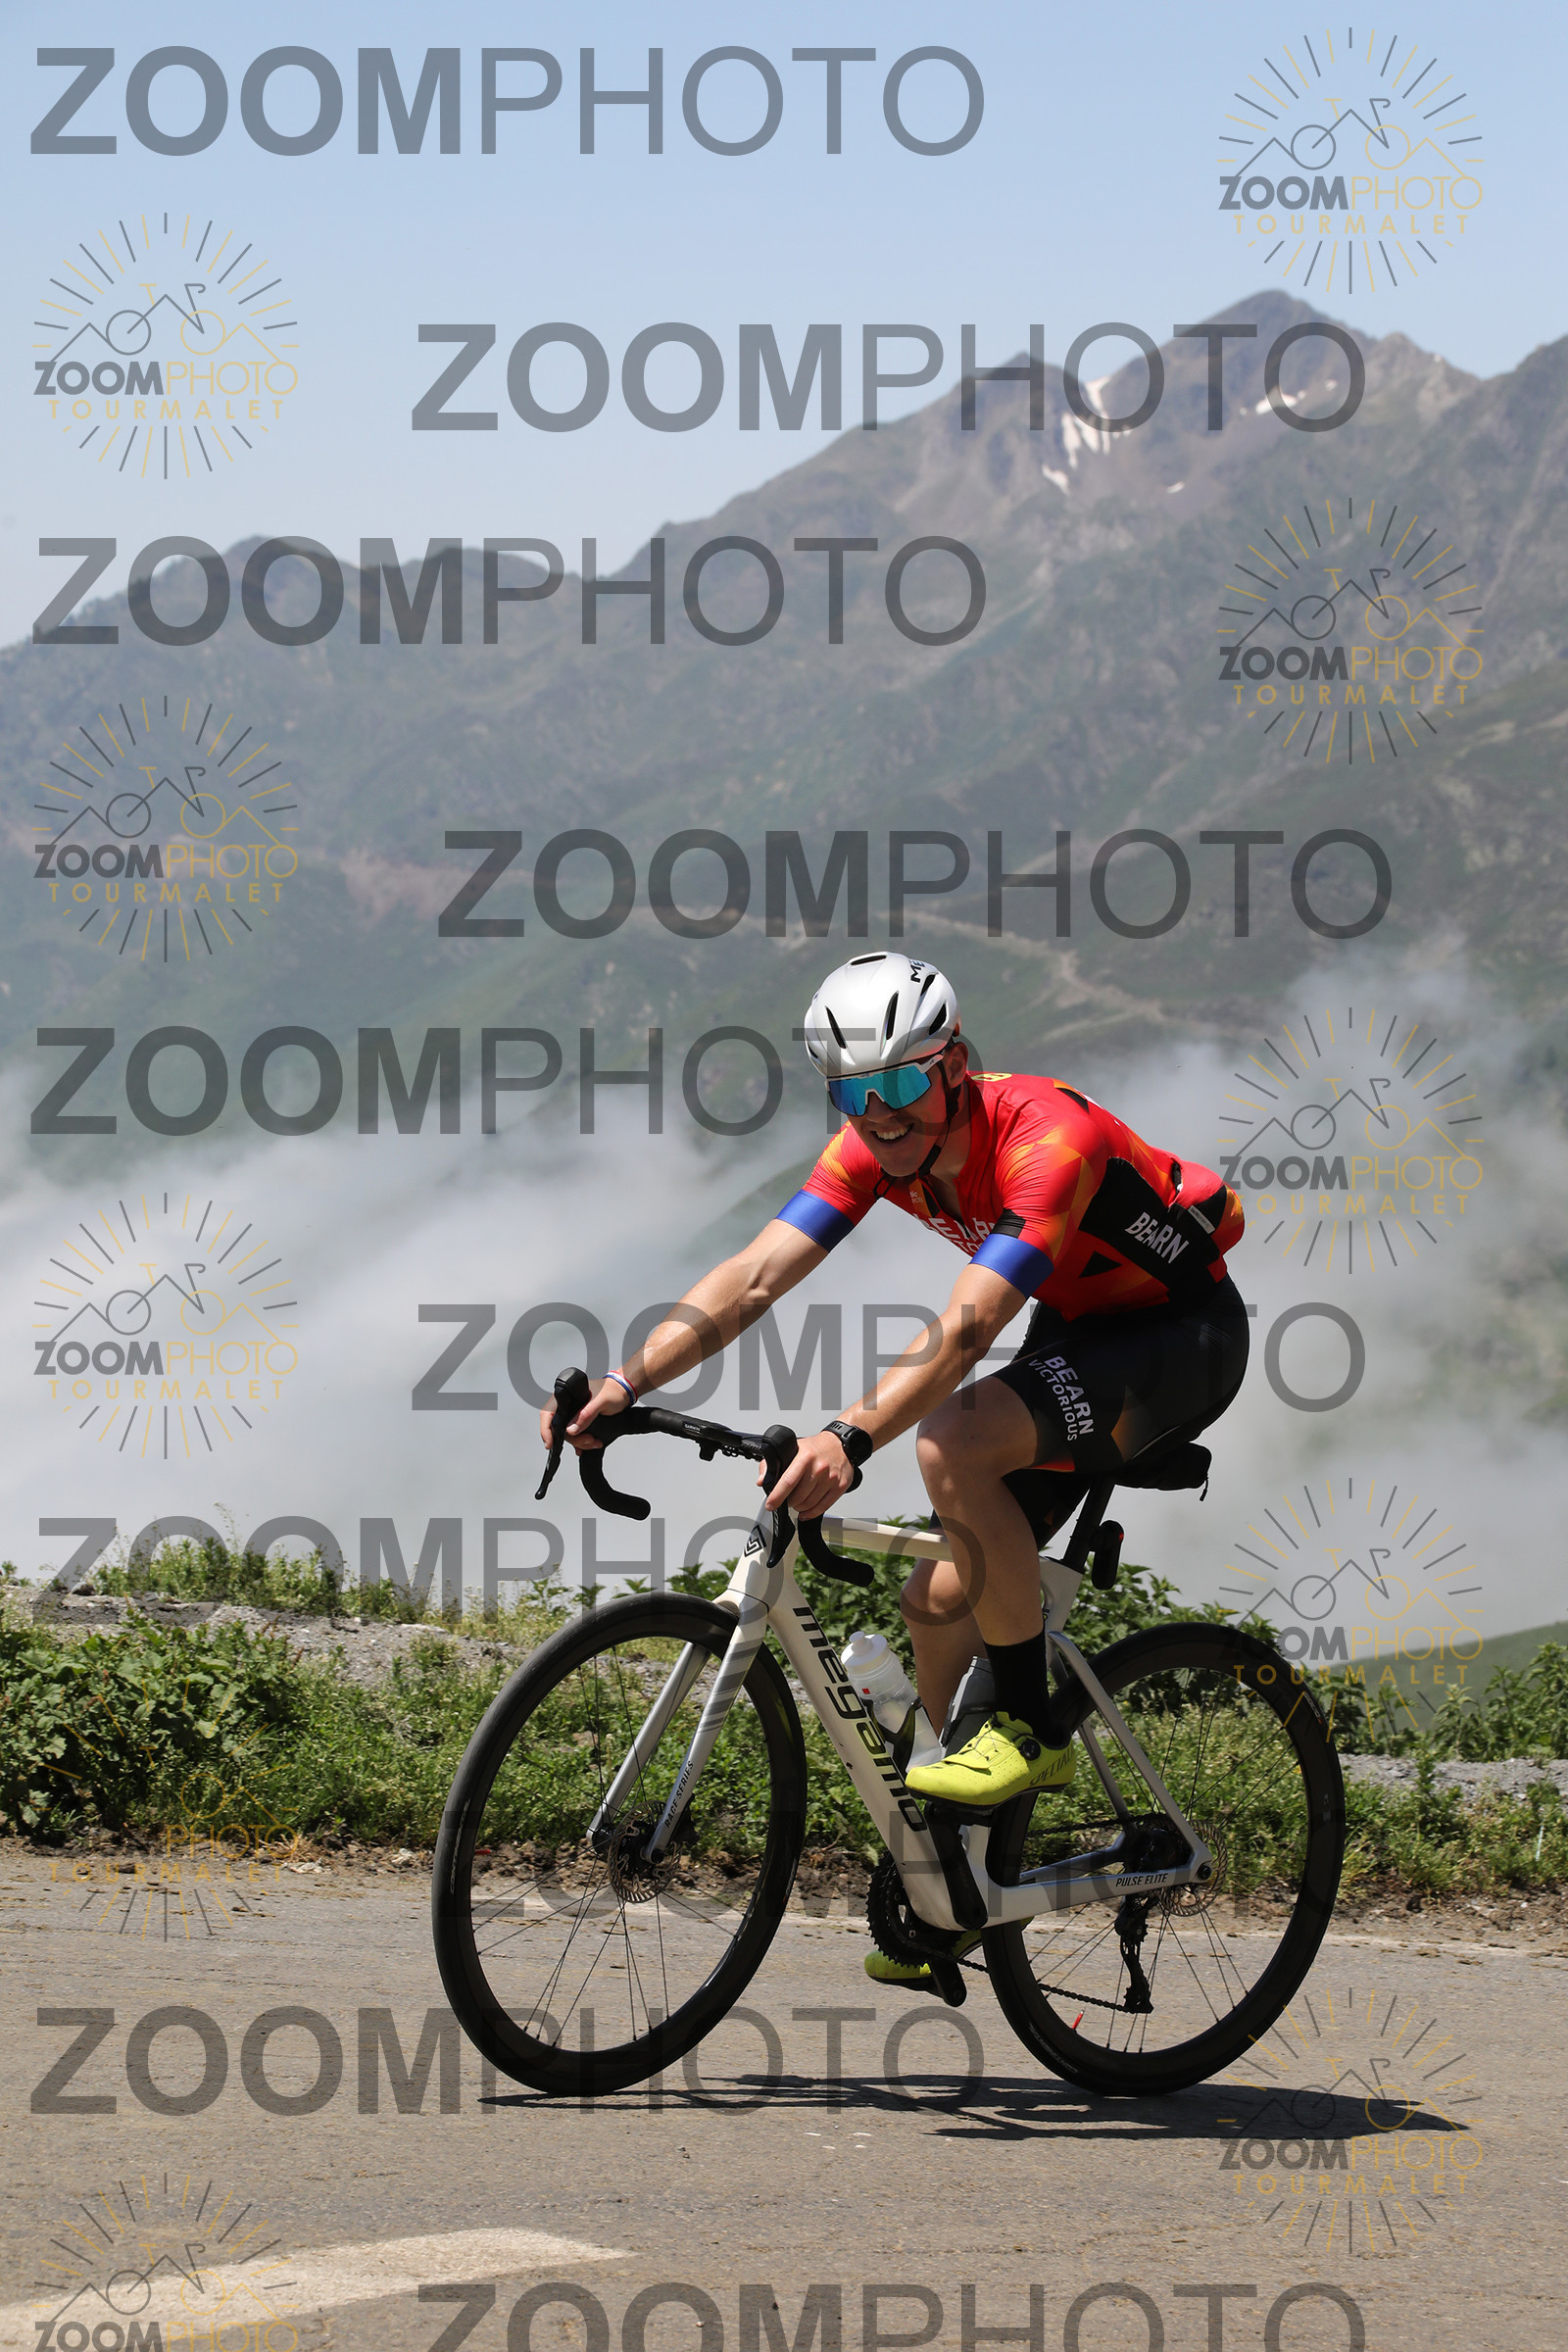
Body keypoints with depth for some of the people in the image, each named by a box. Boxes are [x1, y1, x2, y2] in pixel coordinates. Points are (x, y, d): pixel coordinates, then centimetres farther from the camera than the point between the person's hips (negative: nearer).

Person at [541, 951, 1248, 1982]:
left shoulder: (1044, 1135, -33)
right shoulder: (880, 1146, -10)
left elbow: (966, 1326, -43)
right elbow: (755, 1275, -17)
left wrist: (851, 1438, -57)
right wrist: (626, 1382, -32)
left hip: (1185, 1335, -8)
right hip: (1081, 1330, 8)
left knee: (956, 1443, -31)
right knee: (943, 1596, 2)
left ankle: (1035, 1730, -17)